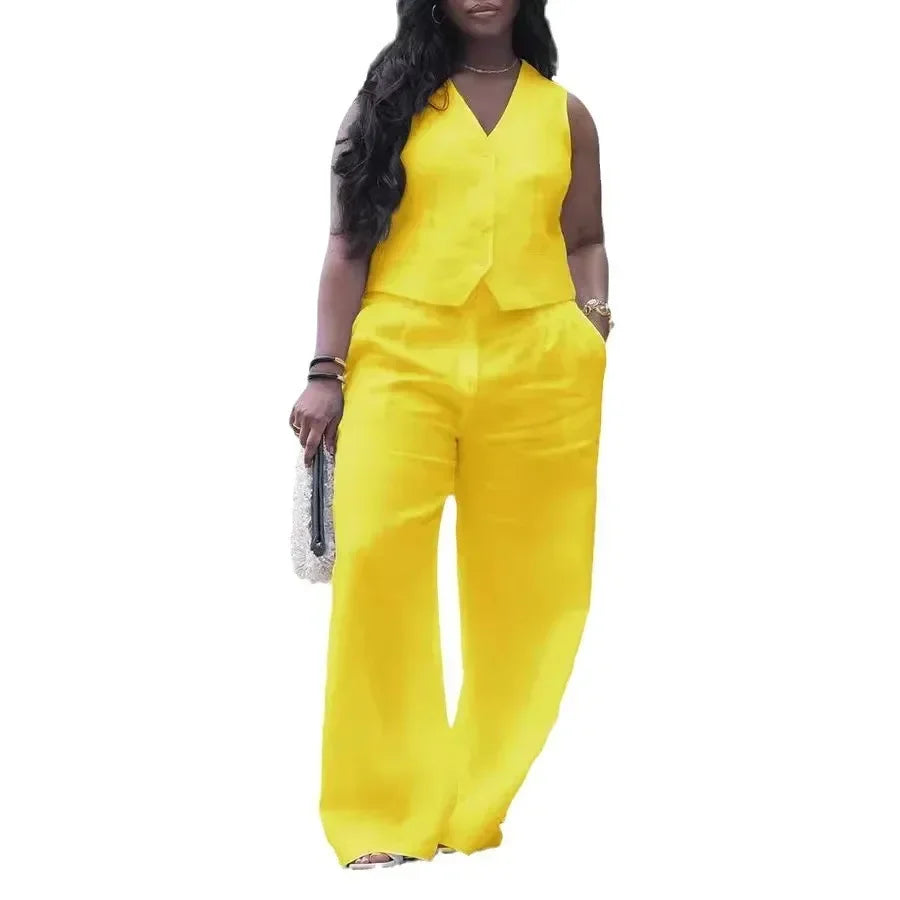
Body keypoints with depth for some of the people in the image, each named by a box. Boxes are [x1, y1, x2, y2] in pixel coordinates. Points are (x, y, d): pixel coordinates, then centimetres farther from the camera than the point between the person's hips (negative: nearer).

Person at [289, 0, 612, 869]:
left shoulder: (564, 114, 15)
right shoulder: (389, 99, 11)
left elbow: (584, 242, 18)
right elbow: (347, 243, 6)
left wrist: (596, 325, -2)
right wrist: (325, 371, -2)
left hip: (536, 367, 2)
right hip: (403, 358, -2)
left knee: (527, 580, 1)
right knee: (377, 555, -15)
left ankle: (495, 799, 12)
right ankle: (387, 812, -9)